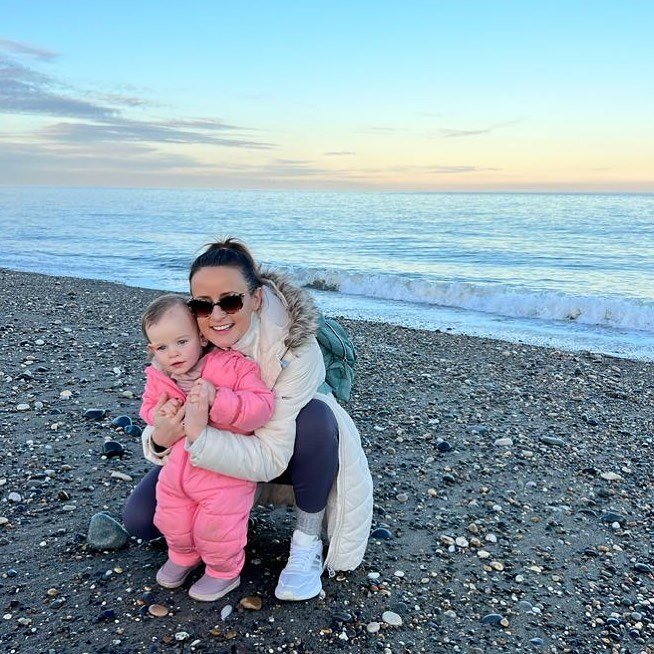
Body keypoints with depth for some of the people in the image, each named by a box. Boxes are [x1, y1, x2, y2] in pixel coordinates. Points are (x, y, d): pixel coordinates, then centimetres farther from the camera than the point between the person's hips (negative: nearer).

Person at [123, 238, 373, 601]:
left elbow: (271, 459, -35)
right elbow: (162, 428, -15)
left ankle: (307, 543, -15)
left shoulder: (296, 349, -35)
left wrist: (199, 436, -50)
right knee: (139, 519, -12)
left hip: (281, 451, -3)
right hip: (220, 447, 3)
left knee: (315, 418, -37)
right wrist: (160, 439, -39)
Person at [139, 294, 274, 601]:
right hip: (177, 468, 6)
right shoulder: (159, 377, -5)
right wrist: (161, 415, -13)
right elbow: (149, 407, 12)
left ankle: (225, 571, 36)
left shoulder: (232, 366, -23)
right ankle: (182, 556, 53)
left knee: (216, 529, 5)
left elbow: (261, 408, -28)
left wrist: (217, 398, -40)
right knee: (171, 522, 21)